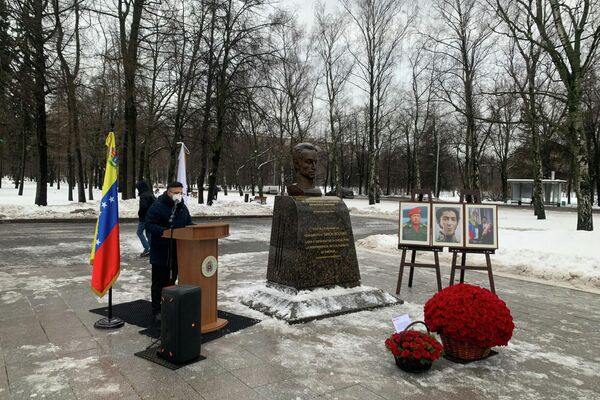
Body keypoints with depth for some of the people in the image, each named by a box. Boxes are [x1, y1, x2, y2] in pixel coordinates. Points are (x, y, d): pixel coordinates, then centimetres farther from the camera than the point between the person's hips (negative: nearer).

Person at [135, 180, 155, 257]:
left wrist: (139, 213, -8)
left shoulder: (143, 195, -16)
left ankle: (147, 248, -6)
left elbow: (143, 206, -25)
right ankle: (150, 250, 12)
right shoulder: (151, 194, 11)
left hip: (144, 217, -8)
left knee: (139, 232, 3)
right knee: (148, 233, 12)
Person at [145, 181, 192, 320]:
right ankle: (157, 310, 13)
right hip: (160, 252, -6)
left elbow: (188, 224, 18)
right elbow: (149, 224, -17)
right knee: (159, 281, 2)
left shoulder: (183, 208, 10)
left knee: (171, 280, 16)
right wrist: (163, 230, -32)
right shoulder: (157, 207, -13)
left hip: (177, 252, 7)